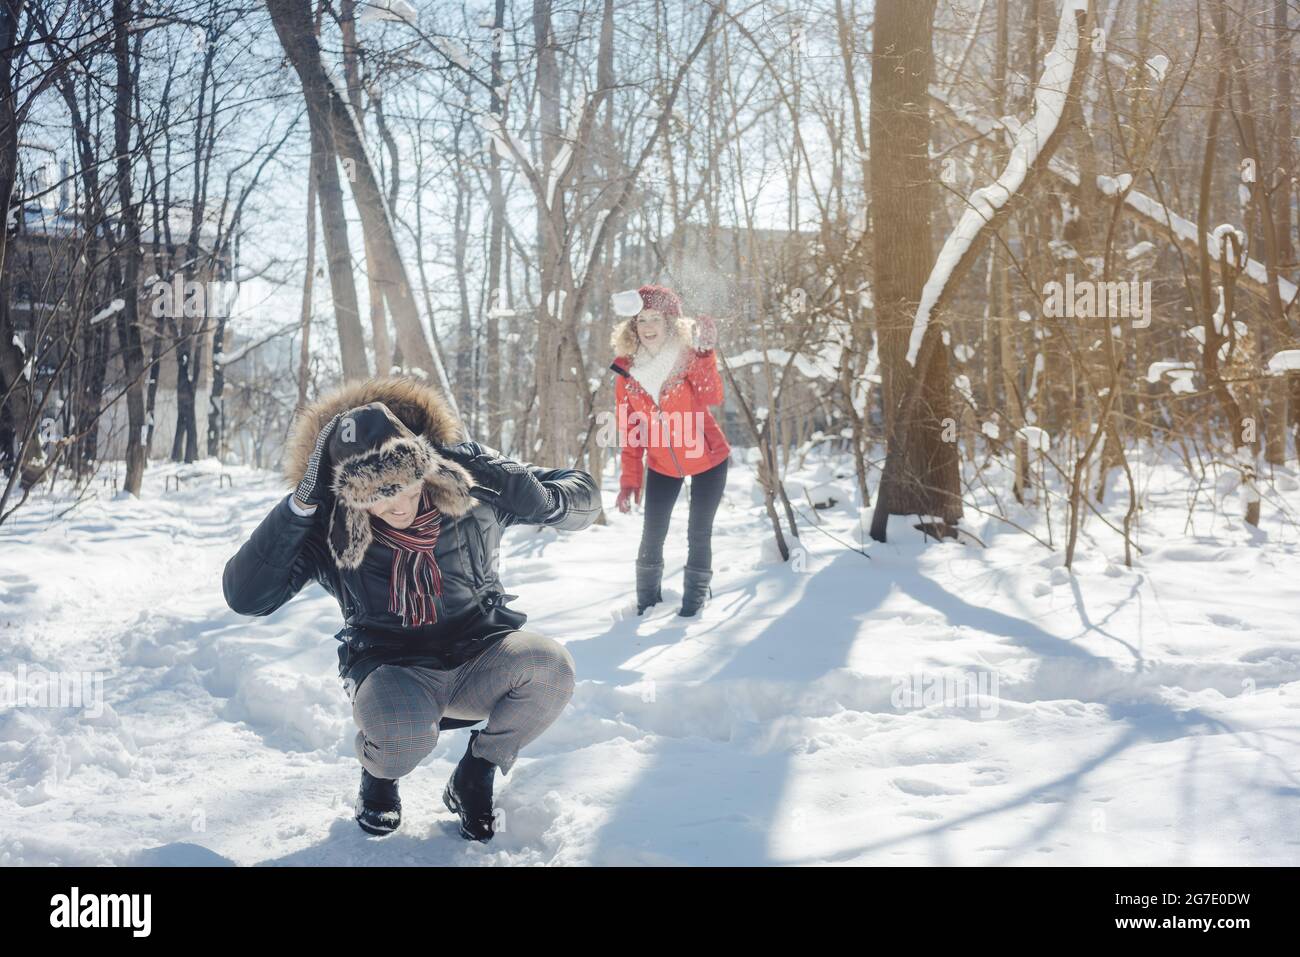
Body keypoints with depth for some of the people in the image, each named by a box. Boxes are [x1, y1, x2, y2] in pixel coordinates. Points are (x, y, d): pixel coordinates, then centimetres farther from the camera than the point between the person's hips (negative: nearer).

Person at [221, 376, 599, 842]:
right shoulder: (325, 524, -15)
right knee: (398, 730, -38)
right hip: (392, 668, -2)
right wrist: (300, 503, -29)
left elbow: (584, 496, -4)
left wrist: (539, 499, -29)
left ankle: (474, 777, -1)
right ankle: (378, 777, 5)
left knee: (550, 667, -31)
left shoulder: (468, 475, -14)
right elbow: (244, 596, -22)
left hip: (480, 653, 2)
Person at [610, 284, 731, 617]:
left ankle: (694, 599, 20)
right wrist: (630, 479, -4)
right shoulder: (627, 370, -8)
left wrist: (703, 352, -45)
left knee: (698, 534, 3)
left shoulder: (689, 357, -16)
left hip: (707, 461, -2)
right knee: (652, 534, 7)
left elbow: (711, 398, -34)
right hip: (662, 466, 3)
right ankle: (646, 599, 27)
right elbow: (630, 432, -2)